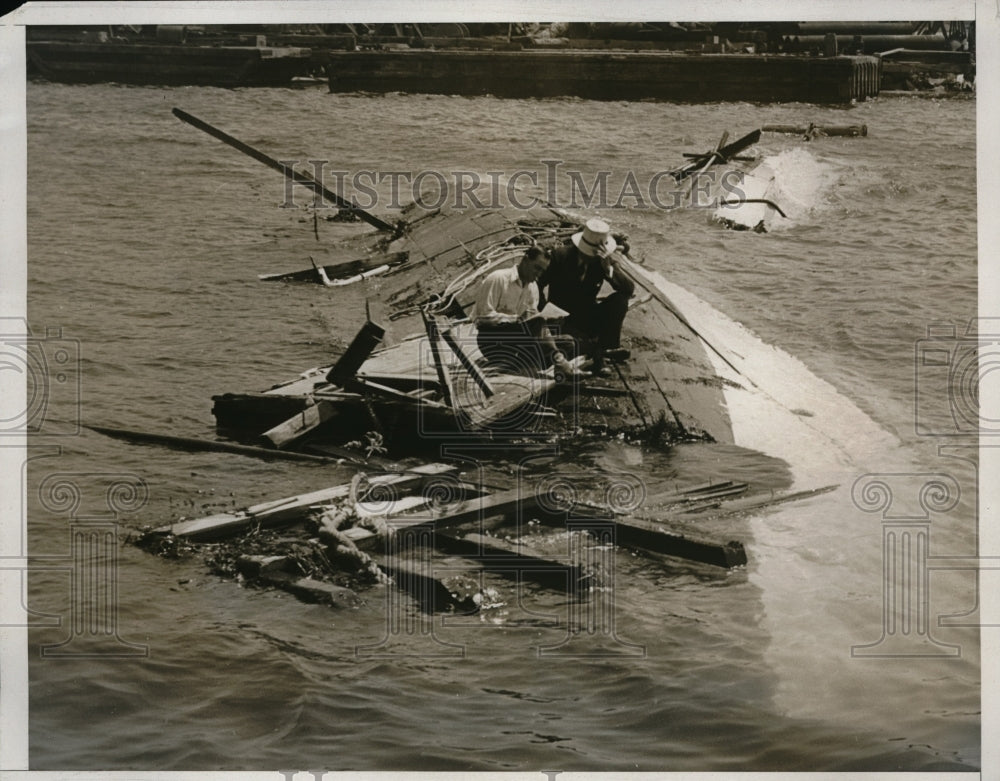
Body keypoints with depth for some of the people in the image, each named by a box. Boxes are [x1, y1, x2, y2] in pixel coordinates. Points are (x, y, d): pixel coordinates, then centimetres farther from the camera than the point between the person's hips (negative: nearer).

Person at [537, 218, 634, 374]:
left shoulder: (606, 260, -9)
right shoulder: (561, 255, -14)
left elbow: (630, 289, -21)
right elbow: (537, 284, -2)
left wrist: (608, 268, -34)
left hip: (588, 317, 3)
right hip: (563, 317, -3)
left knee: (620, 300, -20)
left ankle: (609, 346, -16)